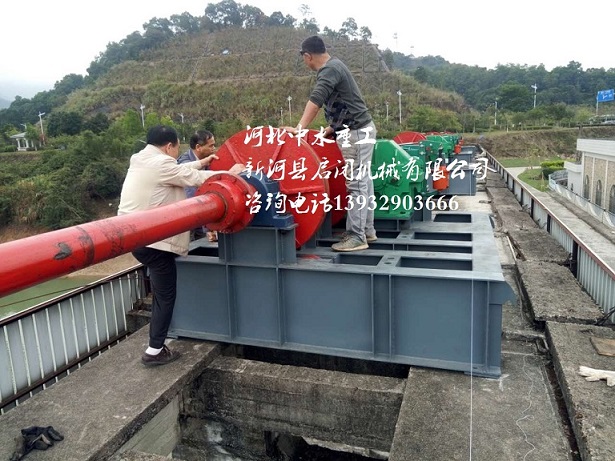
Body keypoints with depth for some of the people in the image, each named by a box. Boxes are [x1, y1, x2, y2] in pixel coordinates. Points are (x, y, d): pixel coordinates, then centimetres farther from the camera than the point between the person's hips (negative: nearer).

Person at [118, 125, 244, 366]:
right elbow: (196, 179, -9)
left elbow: (180, 172, 22)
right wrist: (229, 173, 3)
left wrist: (200, 163, 29)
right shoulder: (161, 163, -17)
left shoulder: (141, 160, 12)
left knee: (160, 290, 22)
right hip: (153, 240, -10)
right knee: (165, 295, 2)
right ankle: (154, 351, 9)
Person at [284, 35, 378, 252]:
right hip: (359, 130, 10)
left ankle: (356, 236, -5)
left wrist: (299, 129, -34)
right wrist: (331, 129, 26)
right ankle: (367, 229, 21)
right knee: (363, 181, 12)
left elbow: (315, 100, -28)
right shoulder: (333, 66, 17)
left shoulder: (329, 70, -14)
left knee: (356, 184, -9)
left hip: (356, 132, -10)